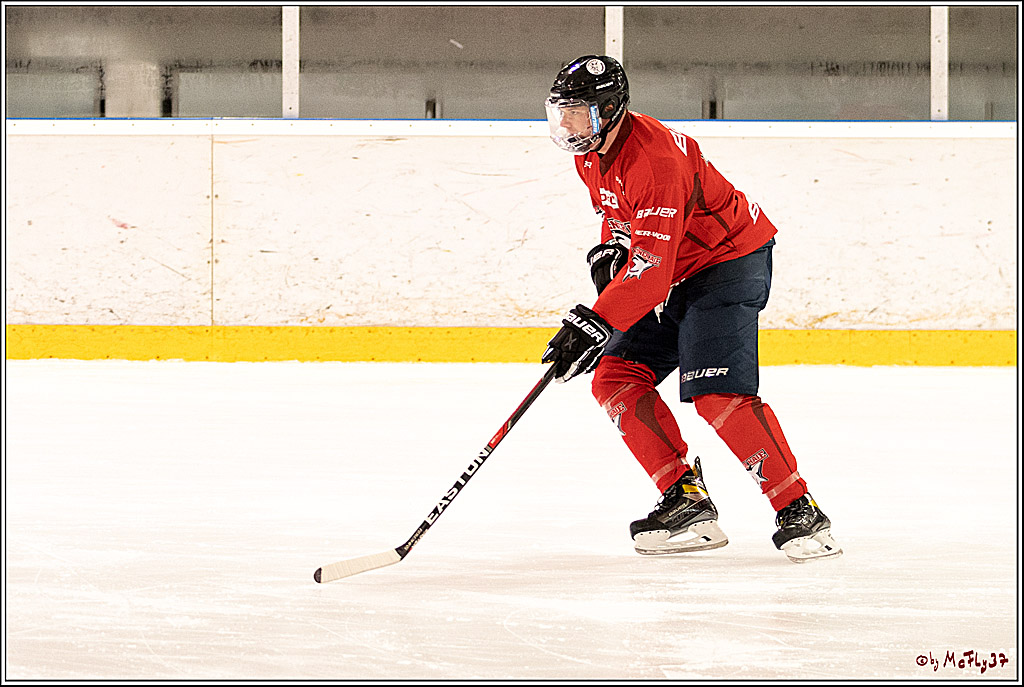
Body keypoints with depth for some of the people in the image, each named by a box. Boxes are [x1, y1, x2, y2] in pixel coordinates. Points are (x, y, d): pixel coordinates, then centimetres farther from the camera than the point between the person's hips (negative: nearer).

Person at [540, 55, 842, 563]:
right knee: (616, 377, -1)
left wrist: (594, 324, -37)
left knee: (716, 394, -24)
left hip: (728, 260, -10)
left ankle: (801, 514, -19)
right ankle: (686, 501, 1)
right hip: (676, 275, 10)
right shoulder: (591, 153, 2)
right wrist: (609, 249, 4)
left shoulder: (654, 158, -29)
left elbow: (651, 269, -34)